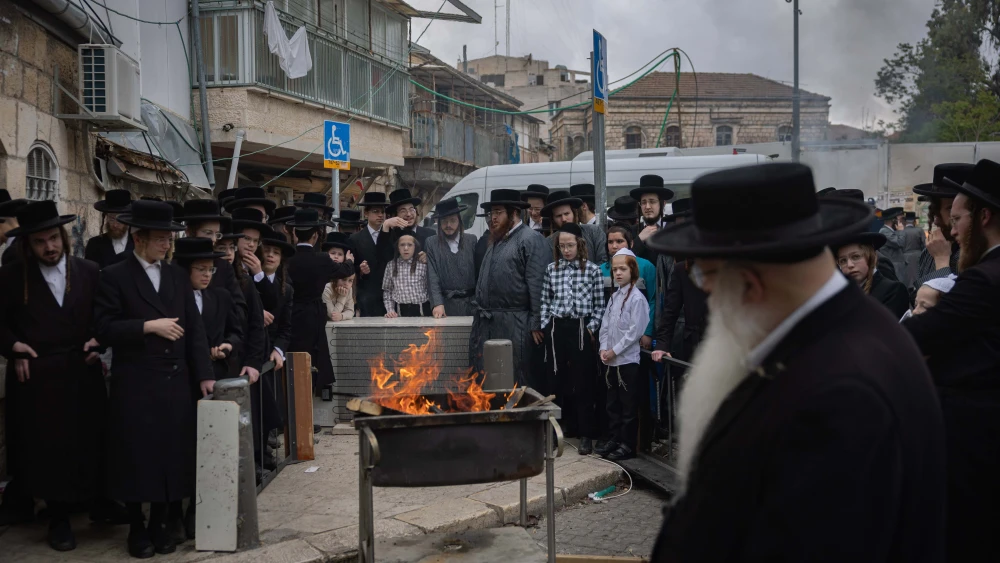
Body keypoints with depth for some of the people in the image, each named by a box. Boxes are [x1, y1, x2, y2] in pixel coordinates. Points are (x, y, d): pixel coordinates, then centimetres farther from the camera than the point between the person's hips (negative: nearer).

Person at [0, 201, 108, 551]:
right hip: (38, 376, -1)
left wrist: (97, 341, -8)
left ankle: (98, 502, 26)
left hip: (83, 373, 1)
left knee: (91, 442, 8)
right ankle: (59, 519, 18)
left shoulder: (88, 271, 3)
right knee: (48, 448, 6)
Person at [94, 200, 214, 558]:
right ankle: (136, 529, 21)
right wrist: (149, 326, -19)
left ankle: (158, 525, 23)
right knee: (137, 458, 5)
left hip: (175, 382, 4)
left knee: (171, 456, 8)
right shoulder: (114, 276, -3)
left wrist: (204, 375, -2)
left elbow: (195, 328, 6)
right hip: (134, 384, -4)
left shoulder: (178, 276, 11)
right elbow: (104, 329, -12)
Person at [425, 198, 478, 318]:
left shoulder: (472, 240, 7)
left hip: (471, 304, 1)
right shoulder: (432, 243, 3)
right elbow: (432, 276, -2)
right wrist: (437, 303, -15)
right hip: (446, 305, -1)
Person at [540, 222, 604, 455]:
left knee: (583, 382, -1)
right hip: (557, 329, 3)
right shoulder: (551, 269, 7)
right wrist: (545, 325, 3)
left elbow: (599, 305, 1)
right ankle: (566, 427, 21)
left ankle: (586, 434, 6)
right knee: (559, 381, 8)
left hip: (581, 328, -3)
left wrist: (591, 328, -7)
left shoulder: (592, 270, -1)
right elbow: (545, 301, 11)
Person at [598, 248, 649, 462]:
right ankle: (615, 439, 25)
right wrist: (603, 348, -1)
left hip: (628, 360, -7)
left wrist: (615, 351, -12)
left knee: (628, 406, 1)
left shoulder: (637, 298, -11)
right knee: (612, 403, 15)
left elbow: (634, 331, -15)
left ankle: (628, 445, 8)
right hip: (611, 361, 8)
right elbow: (605, 325, 12)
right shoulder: (614, 296, 11)